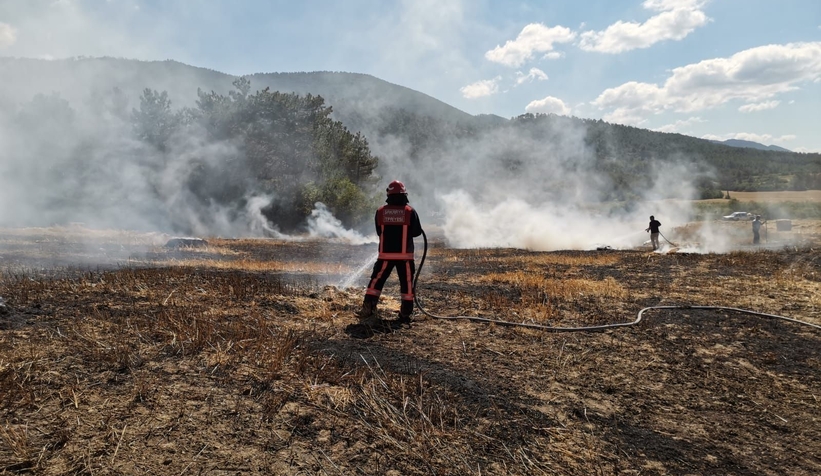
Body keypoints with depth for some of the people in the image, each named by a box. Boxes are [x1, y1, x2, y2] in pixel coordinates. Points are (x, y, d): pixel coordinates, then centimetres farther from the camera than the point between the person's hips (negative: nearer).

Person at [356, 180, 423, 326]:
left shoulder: (380, 212, -1)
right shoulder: (410, 211, -6)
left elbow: (379, 232, 10)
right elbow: (417, 232, 3)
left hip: (385, 254, 1)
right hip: (405, 255, -1)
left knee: (376, 282, 7)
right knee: (407, 284, 10)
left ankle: (367, 312, 0)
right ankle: (405, 315, 14)